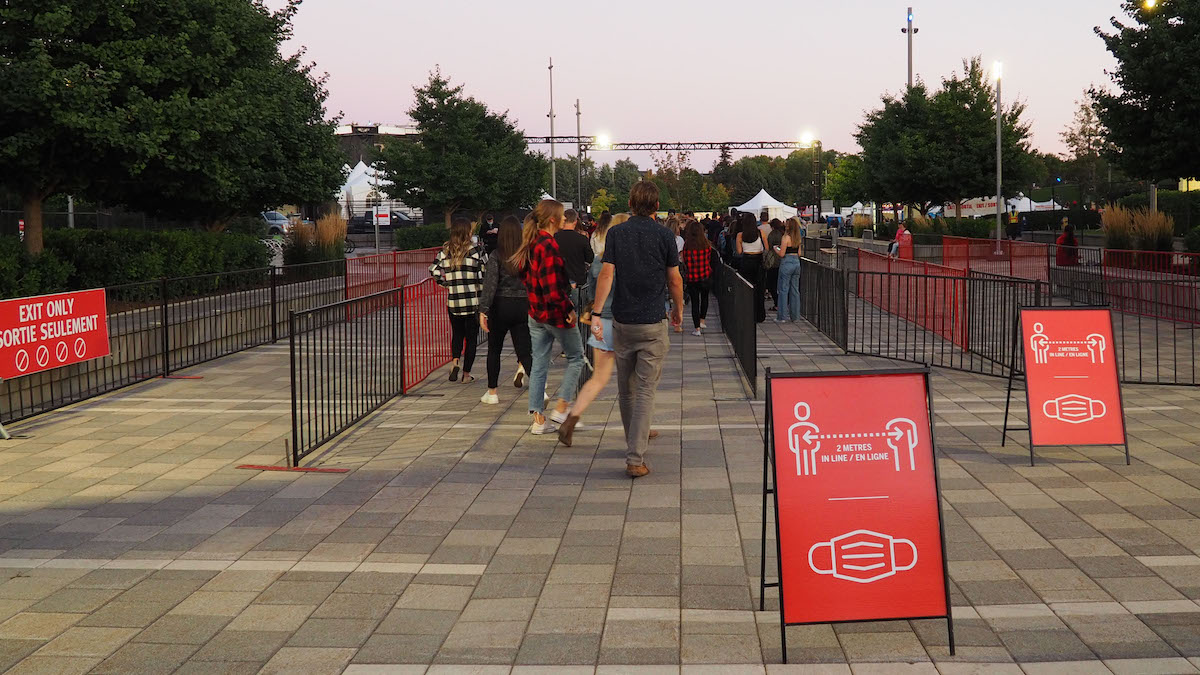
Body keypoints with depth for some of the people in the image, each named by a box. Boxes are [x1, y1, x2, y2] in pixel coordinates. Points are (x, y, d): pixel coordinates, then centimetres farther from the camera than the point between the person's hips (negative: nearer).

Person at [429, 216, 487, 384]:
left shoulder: (445, 251, 2)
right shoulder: (476, 251, -6)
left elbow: (434, 271, -2)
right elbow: (484, 275, -8)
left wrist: (446, 284, 11)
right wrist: (482, 291, 6)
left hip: (453, 301, 3)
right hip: (473, 300, -3)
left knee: (457, 334, 20)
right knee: (471, 336, 8)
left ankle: (455, 361, -3)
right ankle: (466, 373, 9)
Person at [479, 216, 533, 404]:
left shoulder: (496, 258, -8)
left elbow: (490, 285, -15)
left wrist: (483, 310, -16)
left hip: (501, 306, -2)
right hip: (523, 307, 2)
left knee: (494, 350, 15)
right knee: (524, 352, 3)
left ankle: (492, 392, 22)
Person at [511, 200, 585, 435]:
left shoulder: (531, 244, 8)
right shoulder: (548, 246, -20)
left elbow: (523, 273, 17)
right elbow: (553, 287, -24)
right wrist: (568, 309, -15)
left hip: (536, 313, 8)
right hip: (555, 313, -8)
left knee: (539, 364, 10)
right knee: (575, 356, 10)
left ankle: (538, 419, 12)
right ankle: (561, 407, 6)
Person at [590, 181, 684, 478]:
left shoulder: (616, 234, 0)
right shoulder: (664, 237, -4)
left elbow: (606, 274, -7)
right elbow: (675, 280, 2)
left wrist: (596, 314, -8)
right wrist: (678, 310, 18)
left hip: (622, 322, 3)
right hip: (653, 324, -3)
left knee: (625, 388, 18)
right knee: (646, 391, -3)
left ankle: (634, 440, 36)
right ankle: (635, 458, -11)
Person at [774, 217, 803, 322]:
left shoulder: (786, 237, -13)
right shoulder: (797, 238, 7)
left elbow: (782, 254, -15)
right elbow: (799, 253, 13)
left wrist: (776, 249, 5)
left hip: (787, 263, -7)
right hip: (796, 263, 7)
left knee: (783, 290, 0)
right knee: (795, 290, 11)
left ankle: (782, 316, 1)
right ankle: (795, 316, 15)